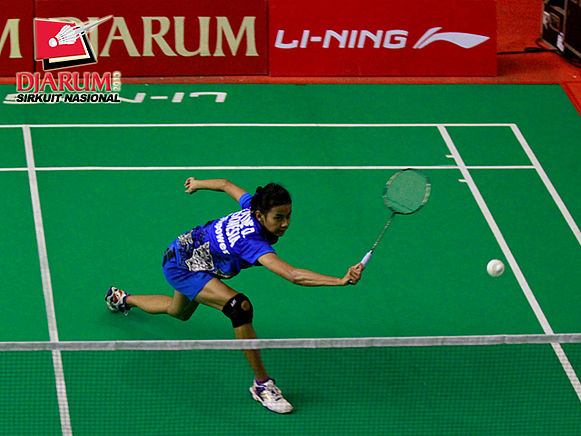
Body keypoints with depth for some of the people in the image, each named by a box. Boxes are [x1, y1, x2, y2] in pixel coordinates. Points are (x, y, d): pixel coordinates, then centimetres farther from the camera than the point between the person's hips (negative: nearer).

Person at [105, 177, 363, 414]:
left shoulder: (253, 205, -19)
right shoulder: (253, 243, -41)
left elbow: (226, 185, 2)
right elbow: (293, 275, -55)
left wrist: (197, 184, 22)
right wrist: (342, 281, -64)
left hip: (187, 247, 9)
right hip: (181, 266, -9)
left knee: (178, 312, 38)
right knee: (240, 307, -32)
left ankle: (123, 299, 64)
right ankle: (261, 384, -23)